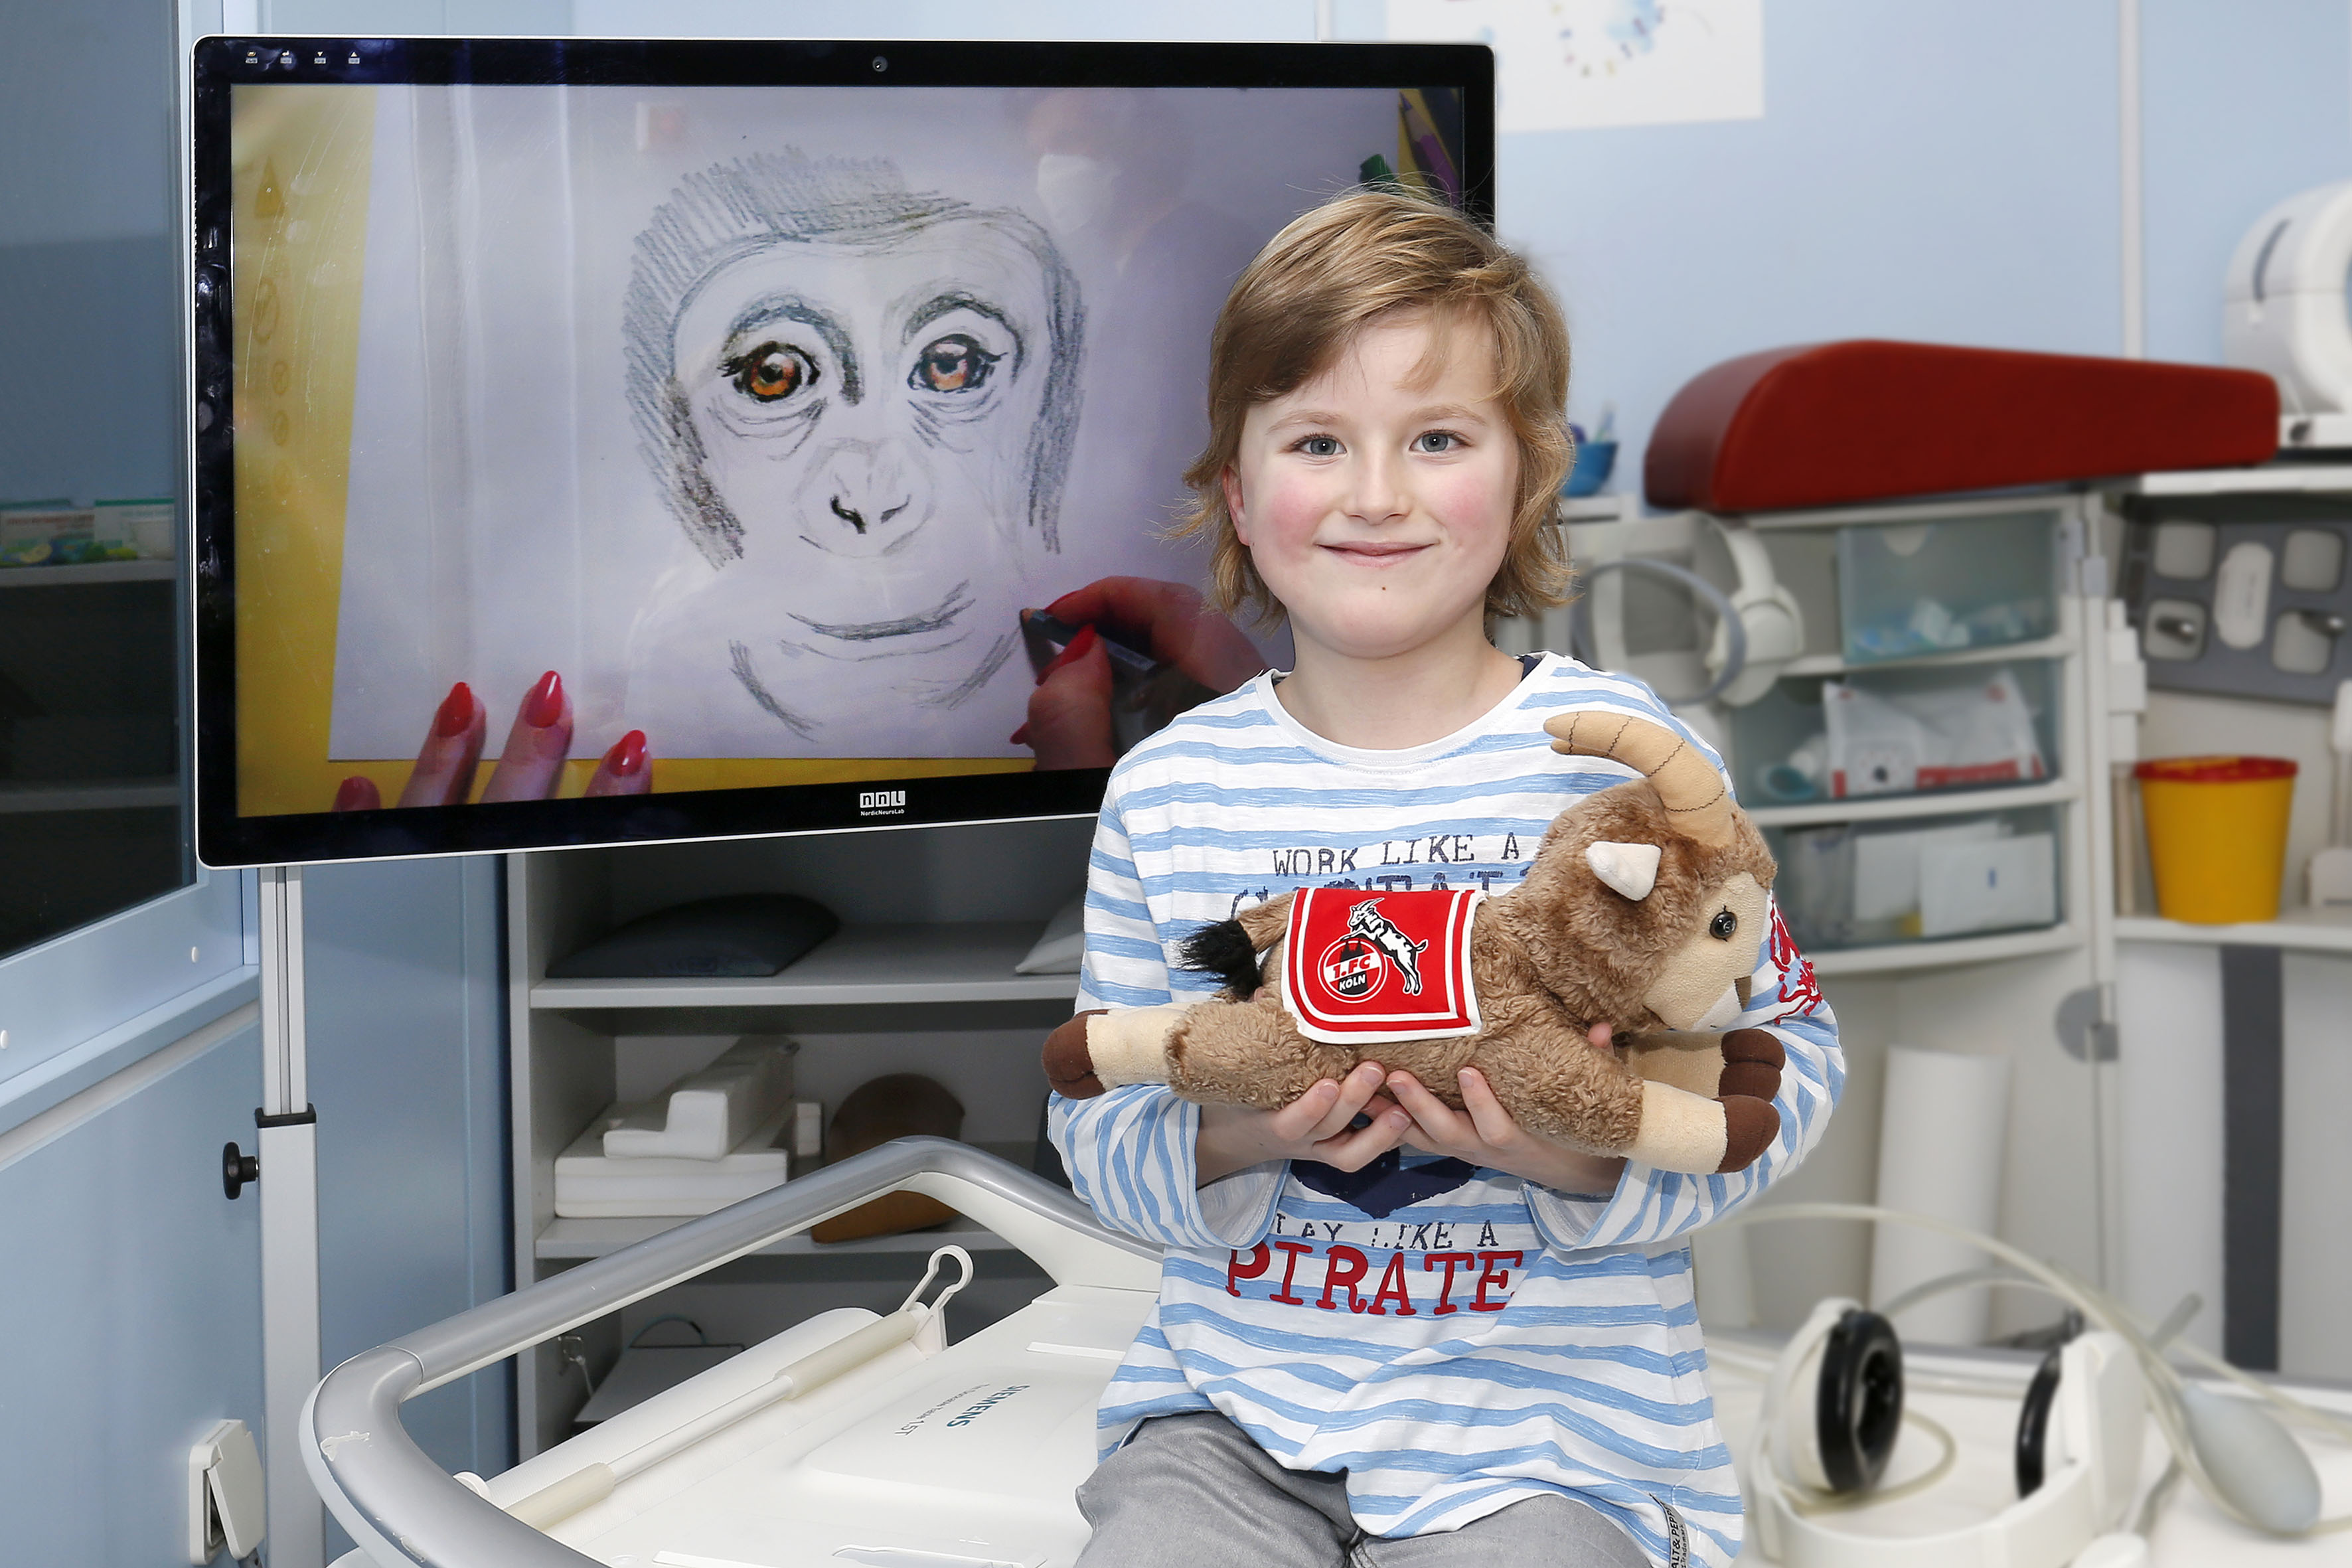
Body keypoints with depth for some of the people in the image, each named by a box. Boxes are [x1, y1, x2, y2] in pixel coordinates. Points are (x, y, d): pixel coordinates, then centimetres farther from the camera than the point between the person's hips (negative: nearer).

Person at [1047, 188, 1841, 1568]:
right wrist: (1234, 1141, -17)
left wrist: (1590, 1159, -19)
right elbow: (1096, 1126, 5)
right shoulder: (1170, 791, 3)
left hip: (1549, 1429, -2)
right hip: (1233, 1414, 2)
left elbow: (1790, 1053, -2)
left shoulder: (1618, 754, -5)